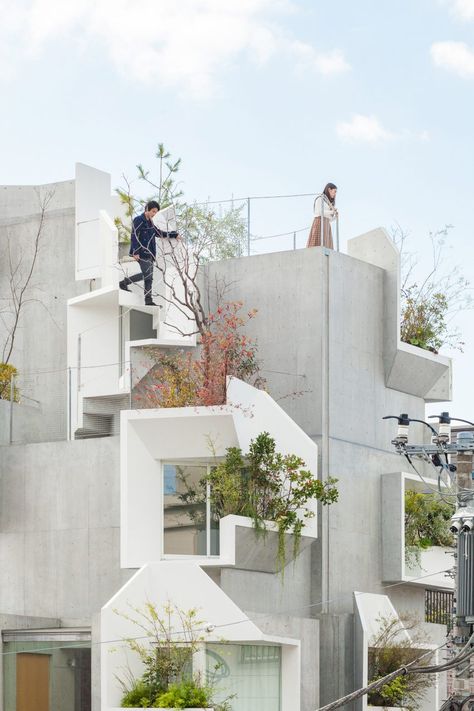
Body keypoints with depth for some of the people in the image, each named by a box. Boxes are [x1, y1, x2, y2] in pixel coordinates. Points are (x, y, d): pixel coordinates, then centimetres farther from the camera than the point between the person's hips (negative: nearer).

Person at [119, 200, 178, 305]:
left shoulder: (150, 222, 17)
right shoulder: (138, 220, -7)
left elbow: (158, 233, 29)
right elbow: (134, 237, -13)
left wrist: (174, 235, 26)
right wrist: (135, 252, -20)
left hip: (149, 253, 8)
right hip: (141, 252, -8)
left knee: (149, 277, 3)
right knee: (147, 275, -16)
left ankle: (148, 300, 2)